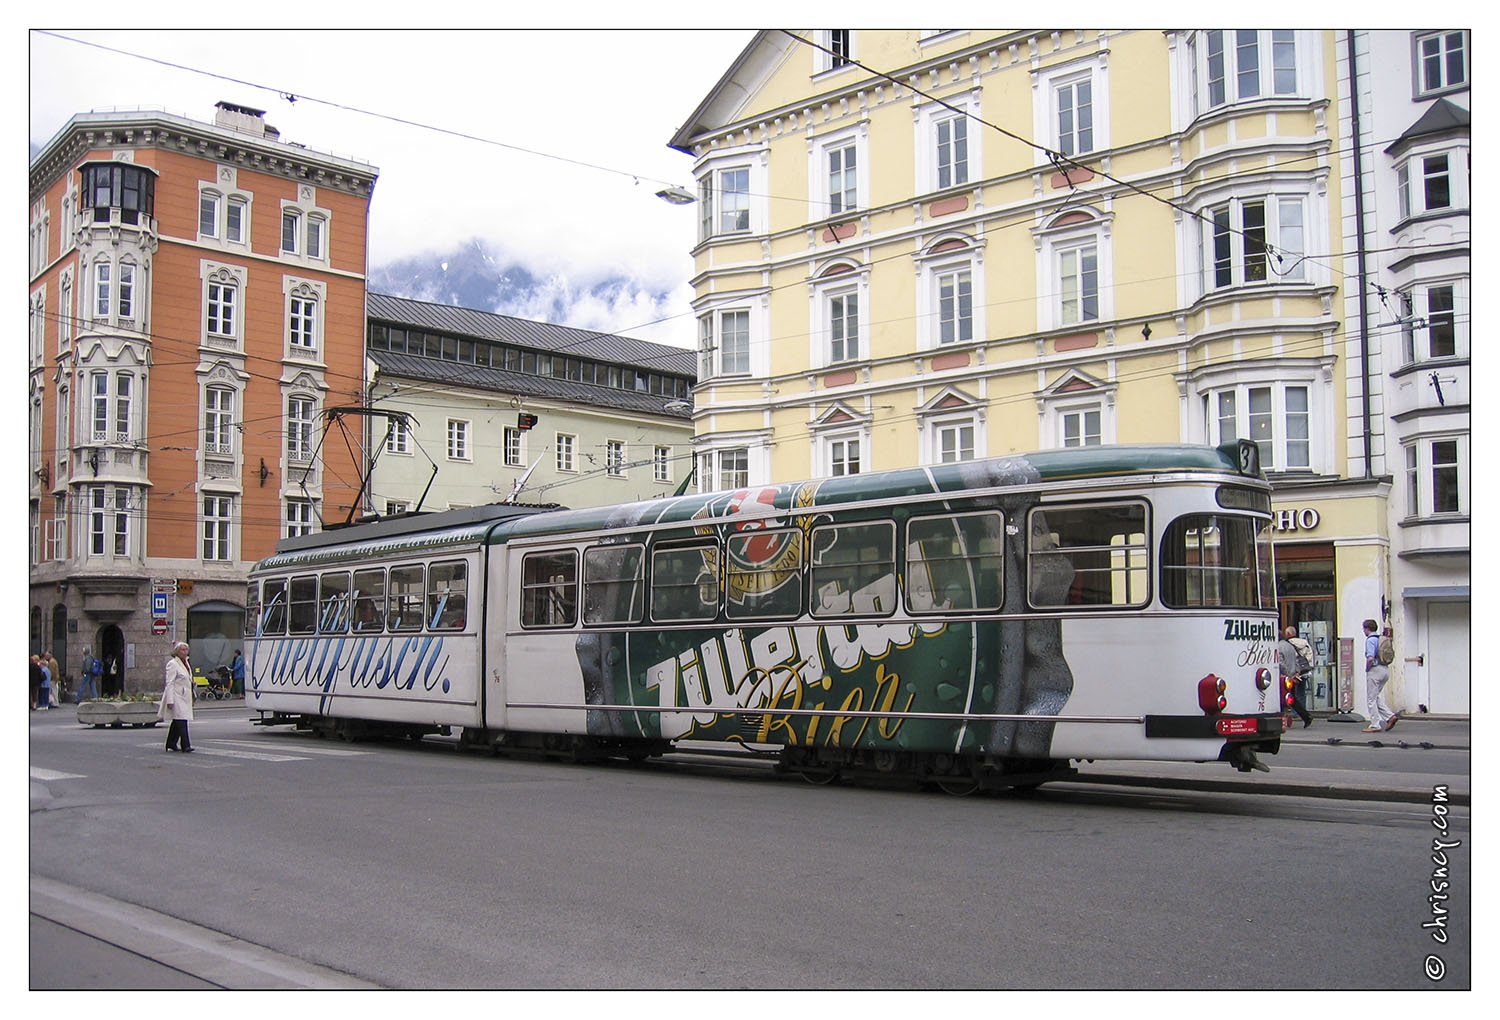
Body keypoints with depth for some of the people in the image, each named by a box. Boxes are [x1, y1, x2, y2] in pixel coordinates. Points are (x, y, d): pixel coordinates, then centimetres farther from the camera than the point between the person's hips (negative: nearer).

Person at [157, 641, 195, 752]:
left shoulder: (187, 663, 17)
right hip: (177, 696, -9)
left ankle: (171, 743, 19)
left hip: (185, 696, 9)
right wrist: (170, 700, -18)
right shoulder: (172, 664, -9)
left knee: (177, 722, 12)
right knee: (181, 721, -13)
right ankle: (185, 745, -15)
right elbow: (169, 683, -14)